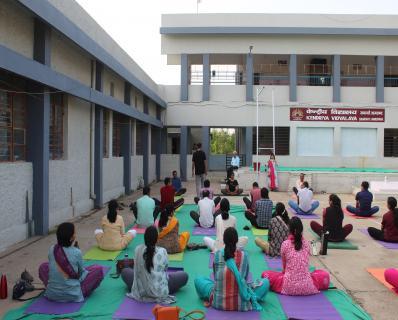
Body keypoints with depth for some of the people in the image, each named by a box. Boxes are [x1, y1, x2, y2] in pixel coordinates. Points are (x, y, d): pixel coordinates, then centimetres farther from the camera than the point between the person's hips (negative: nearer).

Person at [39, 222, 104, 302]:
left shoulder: (51, 250, -5)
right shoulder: (76, 252, -14)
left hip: (52, 295, 4)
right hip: (73, 295, -4)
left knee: (43, 267, 27)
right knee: (98, 269, 9)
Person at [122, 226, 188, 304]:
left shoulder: (138, 249, -10)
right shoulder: (162, 251, -15)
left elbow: (137, 269, 4)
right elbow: (165, 268, 2)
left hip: (141, 291, 2)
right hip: (161, 292, -1)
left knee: (125, 271, 26)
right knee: (184, 275, 18)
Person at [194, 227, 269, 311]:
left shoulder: (218, 254, -6)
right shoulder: (244, 255, -7)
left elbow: (215, 276, 7)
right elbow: (245, 277, 6)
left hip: (218, 302, 0)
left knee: (198, 280, 21)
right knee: (266, 282, 17)